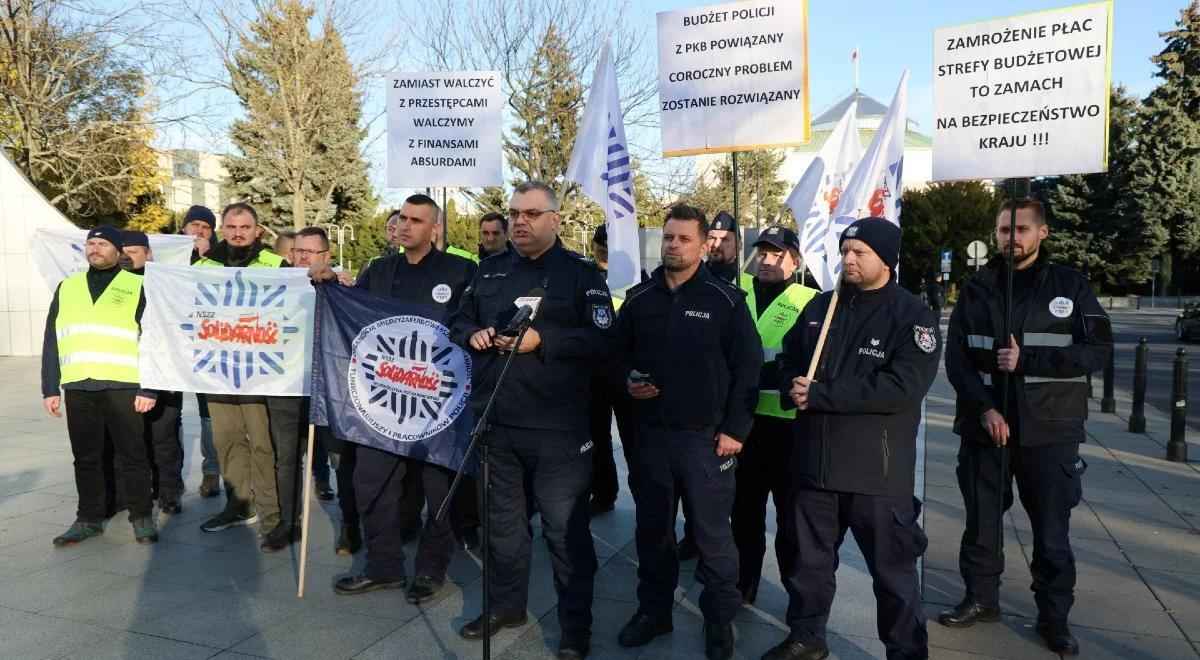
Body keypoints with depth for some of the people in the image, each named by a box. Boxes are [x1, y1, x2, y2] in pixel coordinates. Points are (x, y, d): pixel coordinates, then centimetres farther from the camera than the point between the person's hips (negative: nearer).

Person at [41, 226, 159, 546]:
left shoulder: (137, 287, 3)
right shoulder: (66, 288, 15)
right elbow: (51, 342, 14)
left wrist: (149, 388, -8)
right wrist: (50, 388, 7)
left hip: (122, 385, -4)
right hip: (78, 387, 4)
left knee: (131, 454, 3)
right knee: (86, 457, 11)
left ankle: (141, 517, 14)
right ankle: (89, 518, 22)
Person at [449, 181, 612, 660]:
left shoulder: (580, 273, -3)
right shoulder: (489, 270, 13)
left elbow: (601, 339, -13)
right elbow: (459, 321, 20)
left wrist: (541, 341, -22)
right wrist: (473, 335, -3)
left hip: (556, 427, -5)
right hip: (496, 422, 5)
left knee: (565, 528, 2)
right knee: (503, 521, 19)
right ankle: (506, 606, 37)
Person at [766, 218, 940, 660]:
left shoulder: (913, 316, -8)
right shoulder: (819, 306, 10)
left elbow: (902, 387, -20)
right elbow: (788, 360, 16)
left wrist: (819, 394, -21)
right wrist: (793, 388, -9)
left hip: (878, 469, -5)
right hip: (813, 460, 5)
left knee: (893, 569, 9)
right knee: (806, 559, 18)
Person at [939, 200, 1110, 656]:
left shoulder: (1070, 285, 2)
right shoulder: (977, 288, 5)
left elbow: (1098, 349, -6)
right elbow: (956, 358, 1)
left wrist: (1027, 360, -17)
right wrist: (984, 408, -12)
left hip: (1049, 428, -1)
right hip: (985, 425, 2)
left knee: (1052, 531, 5)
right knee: (981, 521, 11)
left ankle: (1054, 617, 22)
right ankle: (981, 599, 28)